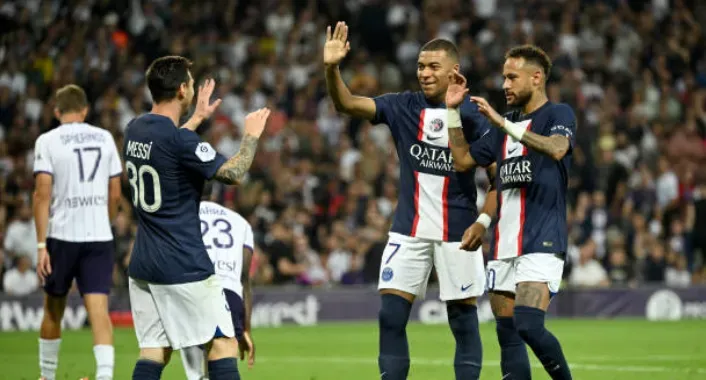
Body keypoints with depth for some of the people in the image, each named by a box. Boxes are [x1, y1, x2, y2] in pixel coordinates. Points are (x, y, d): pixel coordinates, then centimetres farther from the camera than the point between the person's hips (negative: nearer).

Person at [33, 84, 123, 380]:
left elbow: (43, 194, -11)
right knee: (98, 308, -5)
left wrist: (41, 244, -11)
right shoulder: (105, 138, 6)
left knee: (53, 309, 15)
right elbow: (115, 194, 10)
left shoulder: (48, 141, -4)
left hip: (62, 236, -1)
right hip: (99, 237, 1)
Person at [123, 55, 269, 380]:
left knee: (155, 350, 7)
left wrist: (197, 118, 40)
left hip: (143, 264, 8)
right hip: (184, 266, -8)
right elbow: (233, 174, -14)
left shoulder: (135, 130, 8)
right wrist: (251, 136, 2)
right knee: (223, 344, -1)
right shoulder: (180, 140, -18)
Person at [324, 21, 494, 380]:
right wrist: (331, 68, -25)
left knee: (463, 320, 3)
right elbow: (346, 103, -8)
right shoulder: (403, 106, 1)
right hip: (409, 229, 3)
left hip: (457, 230, -3)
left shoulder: (470, 113, -6)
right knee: (391, 316, -2)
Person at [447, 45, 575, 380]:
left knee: (528, 325, -21)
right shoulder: (505, 126, 19)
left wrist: (503, 123, -24)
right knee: (507, 335, 4)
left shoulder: (559, 114, -2)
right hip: (503, 246, 7)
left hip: (541, 242, -7)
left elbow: (557, 149, -24)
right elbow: (463, 160, 22)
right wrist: (453, 111, 14)